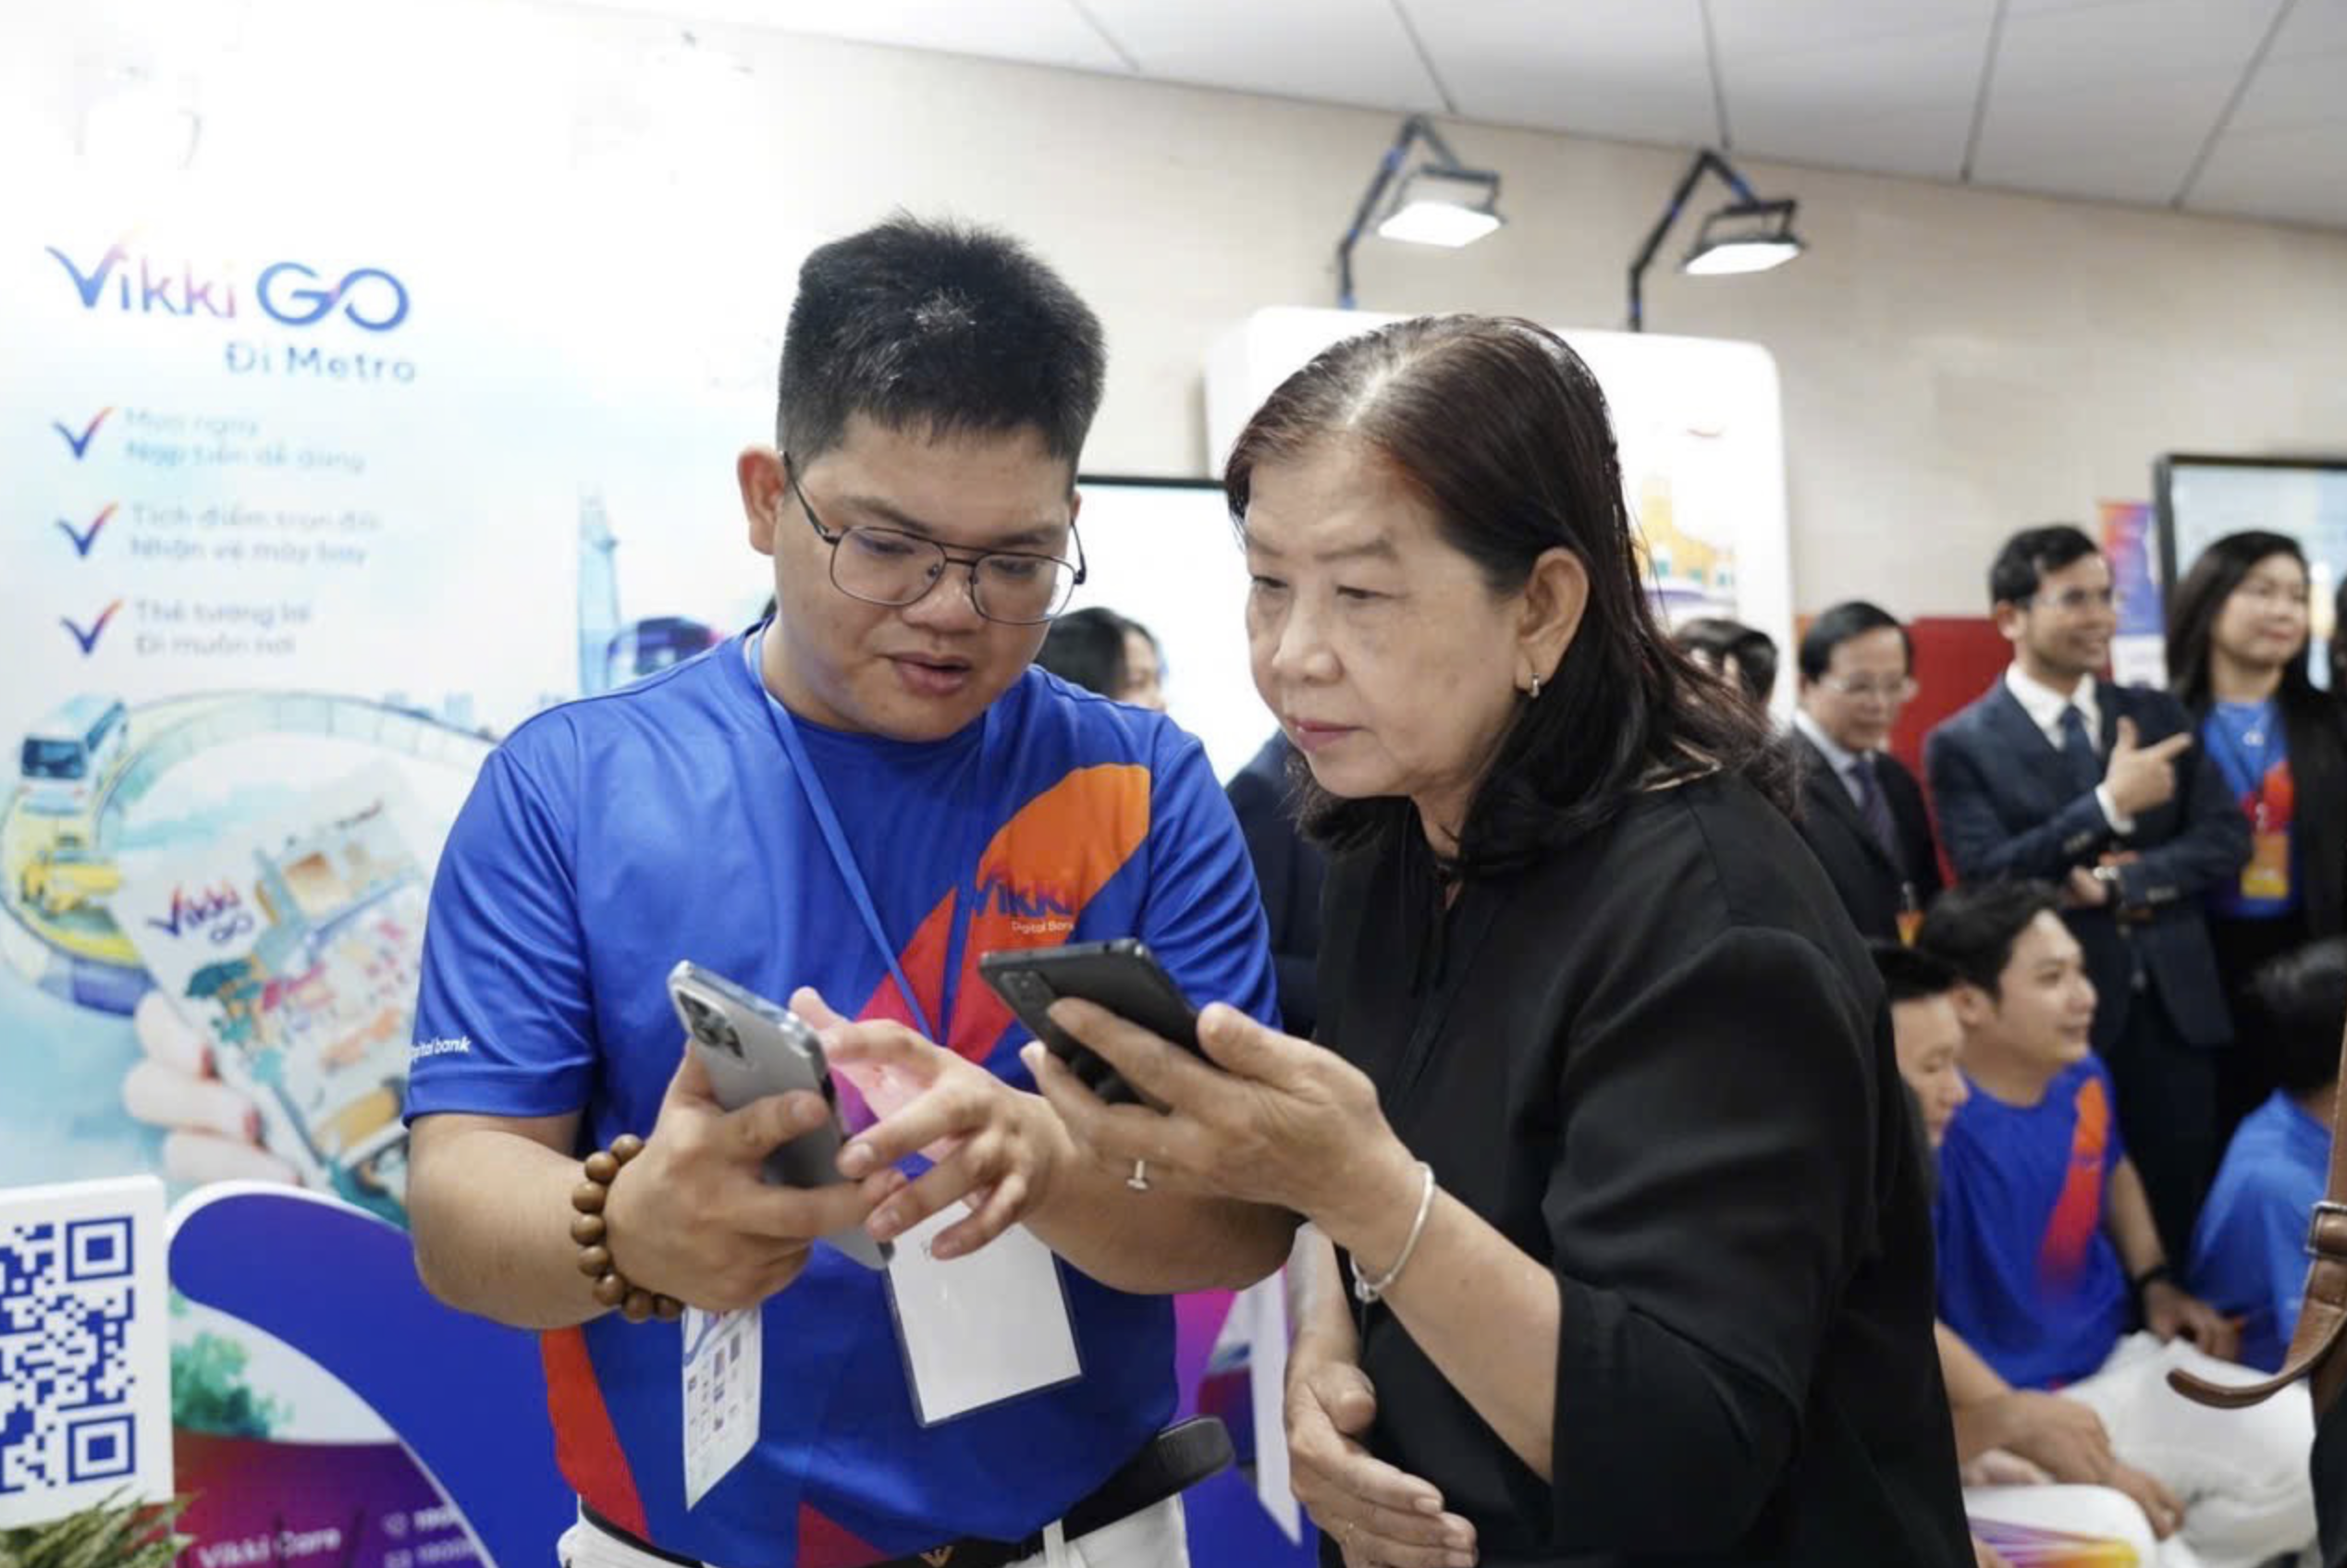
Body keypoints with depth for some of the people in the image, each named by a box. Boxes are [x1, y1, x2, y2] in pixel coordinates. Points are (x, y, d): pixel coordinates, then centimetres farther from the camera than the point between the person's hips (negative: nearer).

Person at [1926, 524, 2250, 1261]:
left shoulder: (2158, 714, 9)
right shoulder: (1962, 744, -5)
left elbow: (2225, 840, 3)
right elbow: (1987, 877, -15)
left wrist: (2119, 881, -13)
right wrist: (2110, 805, -20)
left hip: (2173, 1007, 4)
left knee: (2180, 1221, 11)